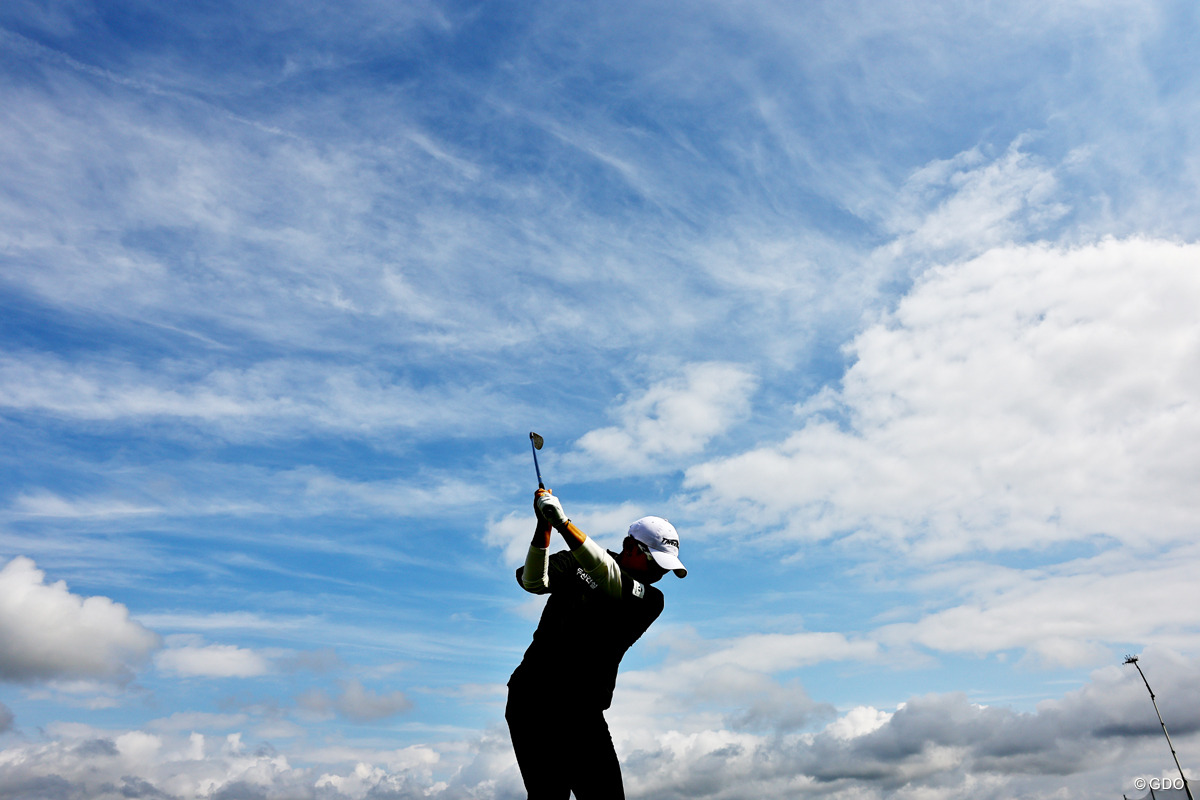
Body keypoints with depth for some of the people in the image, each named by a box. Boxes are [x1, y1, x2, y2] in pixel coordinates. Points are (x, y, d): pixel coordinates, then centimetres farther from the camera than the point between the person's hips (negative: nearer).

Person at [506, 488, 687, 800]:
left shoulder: (651, 600, 1)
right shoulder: (575, 562, 7)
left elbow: (610, 579, -17)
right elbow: (534, 581, -8)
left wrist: (562, 521, -27)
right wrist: (544, 527, -23)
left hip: (585, 714, 1)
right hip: (533, 701, -1)